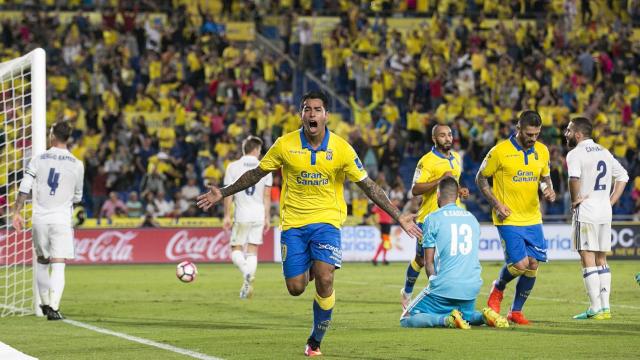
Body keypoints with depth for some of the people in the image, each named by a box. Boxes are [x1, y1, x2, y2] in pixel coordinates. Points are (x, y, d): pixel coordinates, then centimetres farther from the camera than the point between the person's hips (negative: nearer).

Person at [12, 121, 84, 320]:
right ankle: (54, 308, -17)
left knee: (42, 262, 19)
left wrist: (17, 213, -1)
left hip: (40, 219, 2)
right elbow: (77, 197, 11)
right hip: (61, 220, -1)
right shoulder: (77, 164, 1)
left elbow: (24, 188, -5)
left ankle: (45, 303, 26)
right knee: (58, 266, -5)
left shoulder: (38, 159, 1)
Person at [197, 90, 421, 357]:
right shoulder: (285, 145, -5)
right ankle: (308, 269, 38)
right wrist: (223, 194, 4)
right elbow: (256, 174, 8)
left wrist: (398, 217, -7)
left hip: (326, 221, -1)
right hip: (293, 223, 1)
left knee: (324, 280, -20)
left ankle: (315, 342, -1)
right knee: (296, 288, -2)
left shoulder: (341, 149, -7)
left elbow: (368, 186, -2)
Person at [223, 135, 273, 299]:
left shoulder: (233, 167, -2)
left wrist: (227, 215, 2)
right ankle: (248, 282, 1)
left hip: (241, 216, -2)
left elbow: (229, 193, -3)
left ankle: (247, 272, -23)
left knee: (236, 249, 6)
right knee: (252, 250, 9)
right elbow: (267, 196, 3)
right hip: (259, 215, 2)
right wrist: (267, 218, 9)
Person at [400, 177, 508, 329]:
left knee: (406, 320, 4)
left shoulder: (432, 219, -3)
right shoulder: (472, 218, 14)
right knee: (466, 315, 33)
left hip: (444, 287, -6)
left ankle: (446, 319, -21)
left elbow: (429, 262, -4)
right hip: (472, 287, 6)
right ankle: (484, 316, -1)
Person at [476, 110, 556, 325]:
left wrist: (548, 190, -4)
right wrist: (496, 203, -11)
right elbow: (481, 178, -1)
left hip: (533, 218, 5)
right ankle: (498, 288, 19)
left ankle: (516, 311, 16)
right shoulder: (500, 152, -11)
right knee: (519, 264, -14)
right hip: (508, 219, -5)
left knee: (533, 265, 1)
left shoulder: (542, 151, 5)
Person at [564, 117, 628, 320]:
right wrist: (611, 201, 15)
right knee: (601, 259, 12)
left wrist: (574, 199, -13)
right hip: (605, 212, 7)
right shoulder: (604, 152, 16)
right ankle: (605, 307, 10)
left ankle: (595, 309, -7)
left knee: (588, 259, -4)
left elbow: (574, 177, -27)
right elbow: (623, 176, 21)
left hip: (586, 212, -7)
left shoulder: (575, 154, -8)